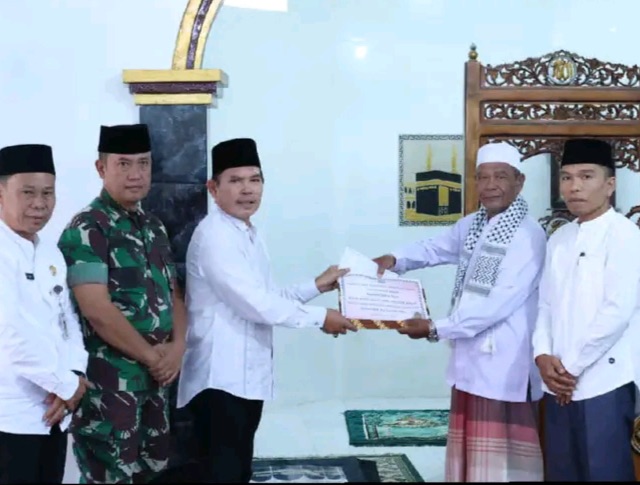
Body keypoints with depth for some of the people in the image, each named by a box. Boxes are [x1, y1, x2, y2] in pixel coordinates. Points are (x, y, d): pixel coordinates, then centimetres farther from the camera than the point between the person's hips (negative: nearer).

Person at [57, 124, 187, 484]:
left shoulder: (154, 227, 12)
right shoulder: (86, 229, -13)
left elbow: (173, 292, 14)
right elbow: (97, 310, -21)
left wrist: (176, 347, -3)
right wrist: (149, 355, -12)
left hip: (156, 375, 8)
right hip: (109, 380, -8)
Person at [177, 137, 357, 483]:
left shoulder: (249, 234, 14)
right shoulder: (214, 236, -17)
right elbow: (254, 303, -22)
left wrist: (316, 286, 11)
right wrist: (319, 318, -12)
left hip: (247, 374, 9)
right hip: (221, 378, -9)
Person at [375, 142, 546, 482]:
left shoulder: (527, 236, -17)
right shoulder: (471, 225, 10)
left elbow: (498, 303, -22)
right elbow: (435, 248, 26)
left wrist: (436, 329, -17)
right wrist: (394, 260, 6)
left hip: (503, 364, -8)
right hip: (469, 358, 8)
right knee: (468, 451, 17)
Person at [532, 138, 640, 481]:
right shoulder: (559, 239, 14)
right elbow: (546, 303, 13)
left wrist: (572, 366, -11)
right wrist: (543, 357, -4)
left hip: (604, 382, -7)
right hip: (559, 383, 7)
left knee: (604, 472, 0)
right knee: (561, 471, 13)